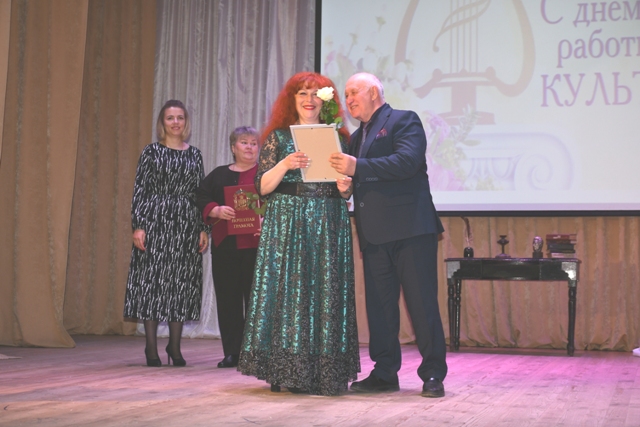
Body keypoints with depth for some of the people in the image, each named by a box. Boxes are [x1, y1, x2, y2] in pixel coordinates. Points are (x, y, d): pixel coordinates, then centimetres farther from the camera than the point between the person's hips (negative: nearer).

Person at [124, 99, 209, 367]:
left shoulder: (194, 154, 11)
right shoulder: (151, 152, 2)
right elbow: (140, 190, -2)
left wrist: (204, 229, 4)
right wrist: (138, 226, -11)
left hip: (187, 224, 3)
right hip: (156, 221, -3)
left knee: (182, 281, 4)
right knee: (152, 279, -2)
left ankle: (175, 345, 14)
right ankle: (151, 348, 5)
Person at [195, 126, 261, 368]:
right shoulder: (219, 175, 16)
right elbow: (201, 200, 6)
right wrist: (216, 210, -14)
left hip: (256, 245, -3)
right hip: (225, 246, 3)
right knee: (228, 298, 3)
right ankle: (232, 353, 9)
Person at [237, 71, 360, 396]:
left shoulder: (337, 137, 12)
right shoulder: (279, 136, 7)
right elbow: (262, 186, -1)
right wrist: (285, 165, -17)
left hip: (328, 225, 2)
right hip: (287, 222, -2)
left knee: (326, 292, -1)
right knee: (287, 288, -5)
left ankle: (322, 371, 4)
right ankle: (285, 368, 0)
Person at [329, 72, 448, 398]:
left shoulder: (404, 121, -1)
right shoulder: (356, 136, 22)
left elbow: (407, 160, -18)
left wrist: (358, 168, -23)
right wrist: (346, 185, -2)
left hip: (410, 229, -7)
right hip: (374, 234, 8)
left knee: (422, 303, -4)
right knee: (378, 306, 8)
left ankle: (433, 374, 3)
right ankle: (384, 373, 16)